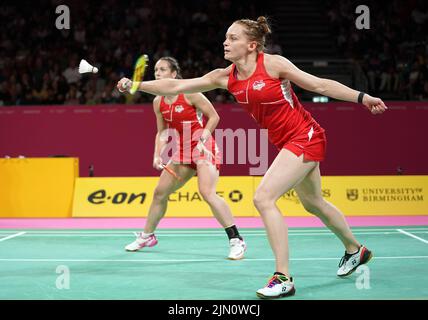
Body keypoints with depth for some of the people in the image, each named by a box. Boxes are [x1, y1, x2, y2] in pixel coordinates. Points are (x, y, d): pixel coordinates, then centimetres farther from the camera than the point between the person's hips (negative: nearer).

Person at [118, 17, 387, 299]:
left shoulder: (273, 64, -17)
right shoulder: (225, 77, -1)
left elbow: (320, 85, -10)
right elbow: (175, 87, 0)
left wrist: (362, 97, -14)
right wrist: (136, 85, -7)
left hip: (306, 138, -8)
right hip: (287, 144, 8)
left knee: (263, 197, -19)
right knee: (314, 203, 23)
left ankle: (284, 278, -13)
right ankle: (355, 250, 47)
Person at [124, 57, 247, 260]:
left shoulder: (189, 93, -14)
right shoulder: (158, 102, 4)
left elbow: (214, 117, -8)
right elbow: (161, 132, 13)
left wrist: (202, 139, -20)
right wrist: (157, 155, -1)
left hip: (204, 148, -7)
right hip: (182, 151, 7)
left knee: (207, 192, -26)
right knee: (160, 192, 11)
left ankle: (236, 241, -20)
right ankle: (147, 236, 32)